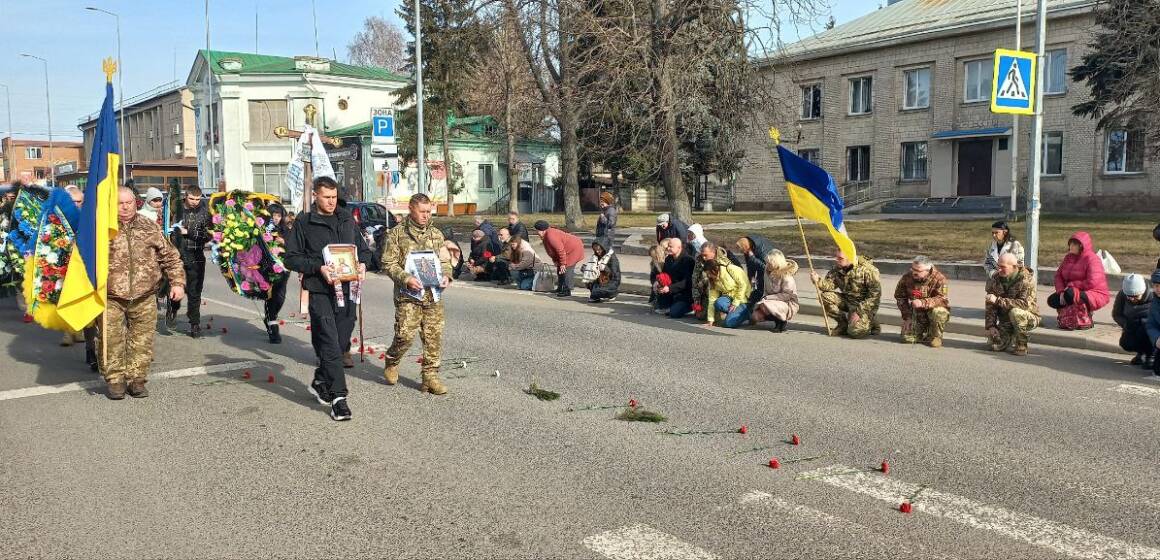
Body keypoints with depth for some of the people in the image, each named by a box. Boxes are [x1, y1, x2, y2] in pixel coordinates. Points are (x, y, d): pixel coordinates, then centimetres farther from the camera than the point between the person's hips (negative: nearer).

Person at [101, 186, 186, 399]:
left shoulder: (150, 227, 9)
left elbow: (170, 256, 12)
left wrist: (177, 282, 5)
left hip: (144, 298, 2)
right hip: (111, 297, -2)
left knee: (142, 340, 5)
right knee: (111, 340, 0)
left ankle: (137, 379, 17)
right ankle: (115, 380, 14)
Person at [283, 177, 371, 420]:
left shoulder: (347, 219, 15)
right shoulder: (304, 223, 1)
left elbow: (363, 249, 23)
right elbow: (291, 258, 0)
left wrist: (362, 264, 0)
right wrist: (318, 267, -15)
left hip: (347, 291, 5)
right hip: (320, 291, -5)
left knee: (341, 343, 10)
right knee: (330, 345, -10)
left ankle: (320, 383, 31)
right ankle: (338, 397, -6)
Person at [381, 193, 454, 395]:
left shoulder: (436, 234, 13)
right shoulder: (398, 233, 0)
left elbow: (444, 260, 20)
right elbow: (388, 263, -3)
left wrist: (445, 275, -1)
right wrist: (406, 279, -17)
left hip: (433, 294, 4)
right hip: (408, 294, -4)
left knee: (434, 336, 2)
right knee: (405, 334, -8)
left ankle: (430, 376, 12)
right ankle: (391, 362, 22)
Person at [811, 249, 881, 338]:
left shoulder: (867, 269, -21)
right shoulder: (837, 269, -2)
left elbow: (875, 294, -22)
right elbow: (830, 285, -9)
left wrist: (858, 311, -26)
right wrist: (818, 281, -32)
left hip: (864, 305, -6)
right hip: (847, 301, 6)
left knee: (855, 331, -27)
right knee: (824, 296, -15)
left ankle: (871, 323, 10)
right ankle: (843, 324, 1)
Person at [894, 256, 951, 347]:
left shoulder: (939, 279, -19)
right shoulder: (906, 278, -8)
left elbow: (943, 299, -28)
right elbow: (899, 296, 6)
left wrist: (923, 303, -42)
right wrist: (906, 315, 0)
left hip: (932, 309, -3)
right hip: (916, 312, 3)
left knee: (938, 312, -39)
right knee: (908, 339, -11)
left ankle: (935, 336, -9)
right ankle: (924, 331, 24)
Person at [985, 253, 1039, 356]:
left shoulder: (1026, 279, -19)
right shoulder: (995, 279, -4)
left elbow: (1024, 304, -32)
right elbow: (990, 305, -3)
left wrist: (998, 300, -37)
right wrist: (990, 326, -12)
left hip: (1029, 318, -5)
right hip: (1005, 321, 5)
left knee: (1015, 312, -37)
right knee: (997, 345, -14)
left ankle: (1021, 345, -17)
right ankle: (1013, 337, 20)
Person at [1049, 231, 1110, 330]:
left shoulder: (1092, 259, -16)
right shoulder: (1069, 257, 6)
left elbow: (1092, 283, -26)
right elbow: (1058, 275, 2)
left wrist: (1071, 285, -18)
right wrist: (1061, 291, -14)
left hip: (1095, 295, -8)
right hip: (1075, 291, 8)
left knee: (1070, 294, -35)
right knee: (1052, 300, -9)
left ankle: (1085, 319, -14)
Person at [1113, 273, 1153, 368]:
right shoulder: (1122, 295, -13)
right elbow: (1116, 314, -1)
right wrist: (1125, 323, -19)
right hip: (1133, 328, 3)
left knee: (1144, 329, -37)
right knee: (1125, 343, -26)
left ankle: (1152, 355, -9)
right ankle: (1141, 351, 12)